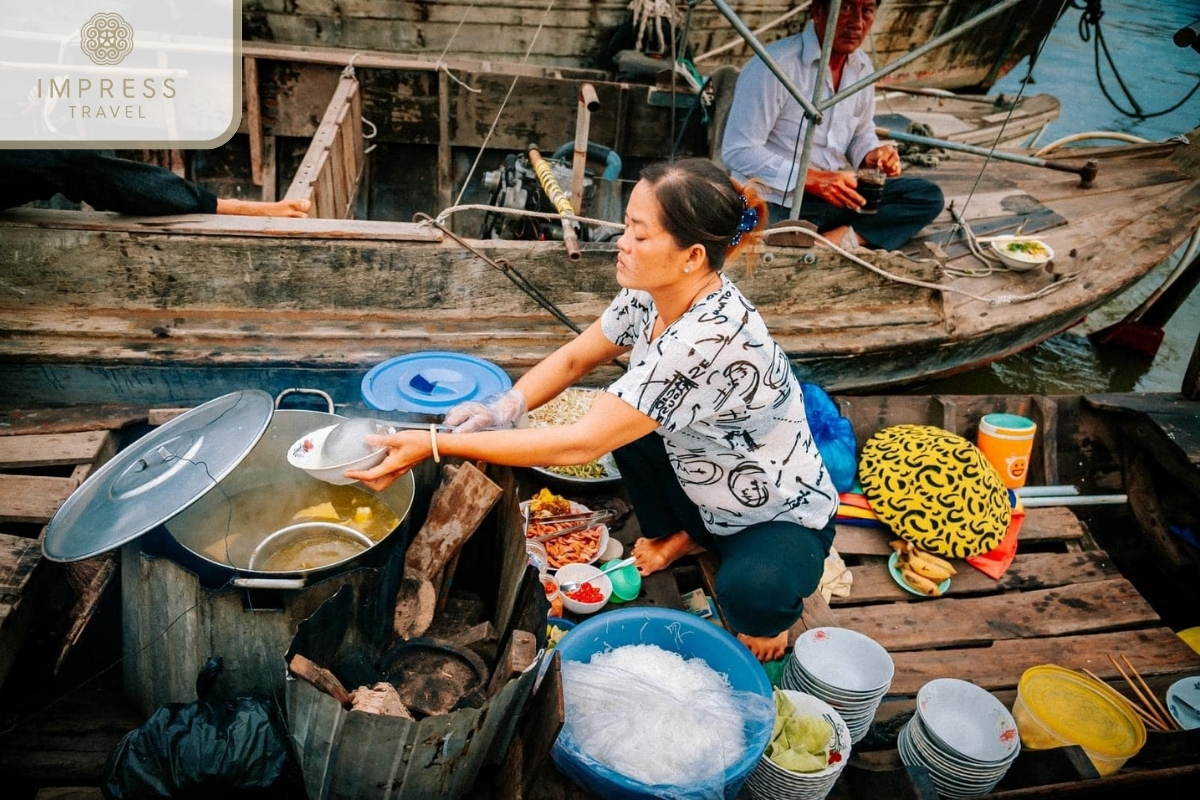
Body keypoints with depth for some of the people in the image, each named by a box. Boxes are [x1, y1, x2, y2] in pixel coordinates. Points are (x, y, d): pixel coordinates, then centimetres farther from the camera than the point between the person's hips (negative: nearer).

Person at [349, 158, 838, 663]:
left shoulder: (710, 338, -38)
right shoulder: (652, 295, -13)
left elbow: (579, 444, -38)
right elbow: (574, 358, 1)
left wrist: (434, 445, -35)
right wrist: (502, 409, -18)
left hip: (783, 518, -7)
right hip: (706, 495, 8)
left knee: (749, 592, -35)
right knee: (624, 417, -9)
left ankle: (768, 616, 4)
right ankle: (679, 540, 16)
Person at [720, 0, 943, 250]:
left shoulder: (862, 66, 8)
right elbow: (737, 151, -17)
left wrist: (873, 155, -2)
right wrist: (814, 180, -22)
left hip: (836, 195, 8)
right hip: (778, 203, -8)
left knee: (928, 196, -4)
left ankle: (838, 238, -18)